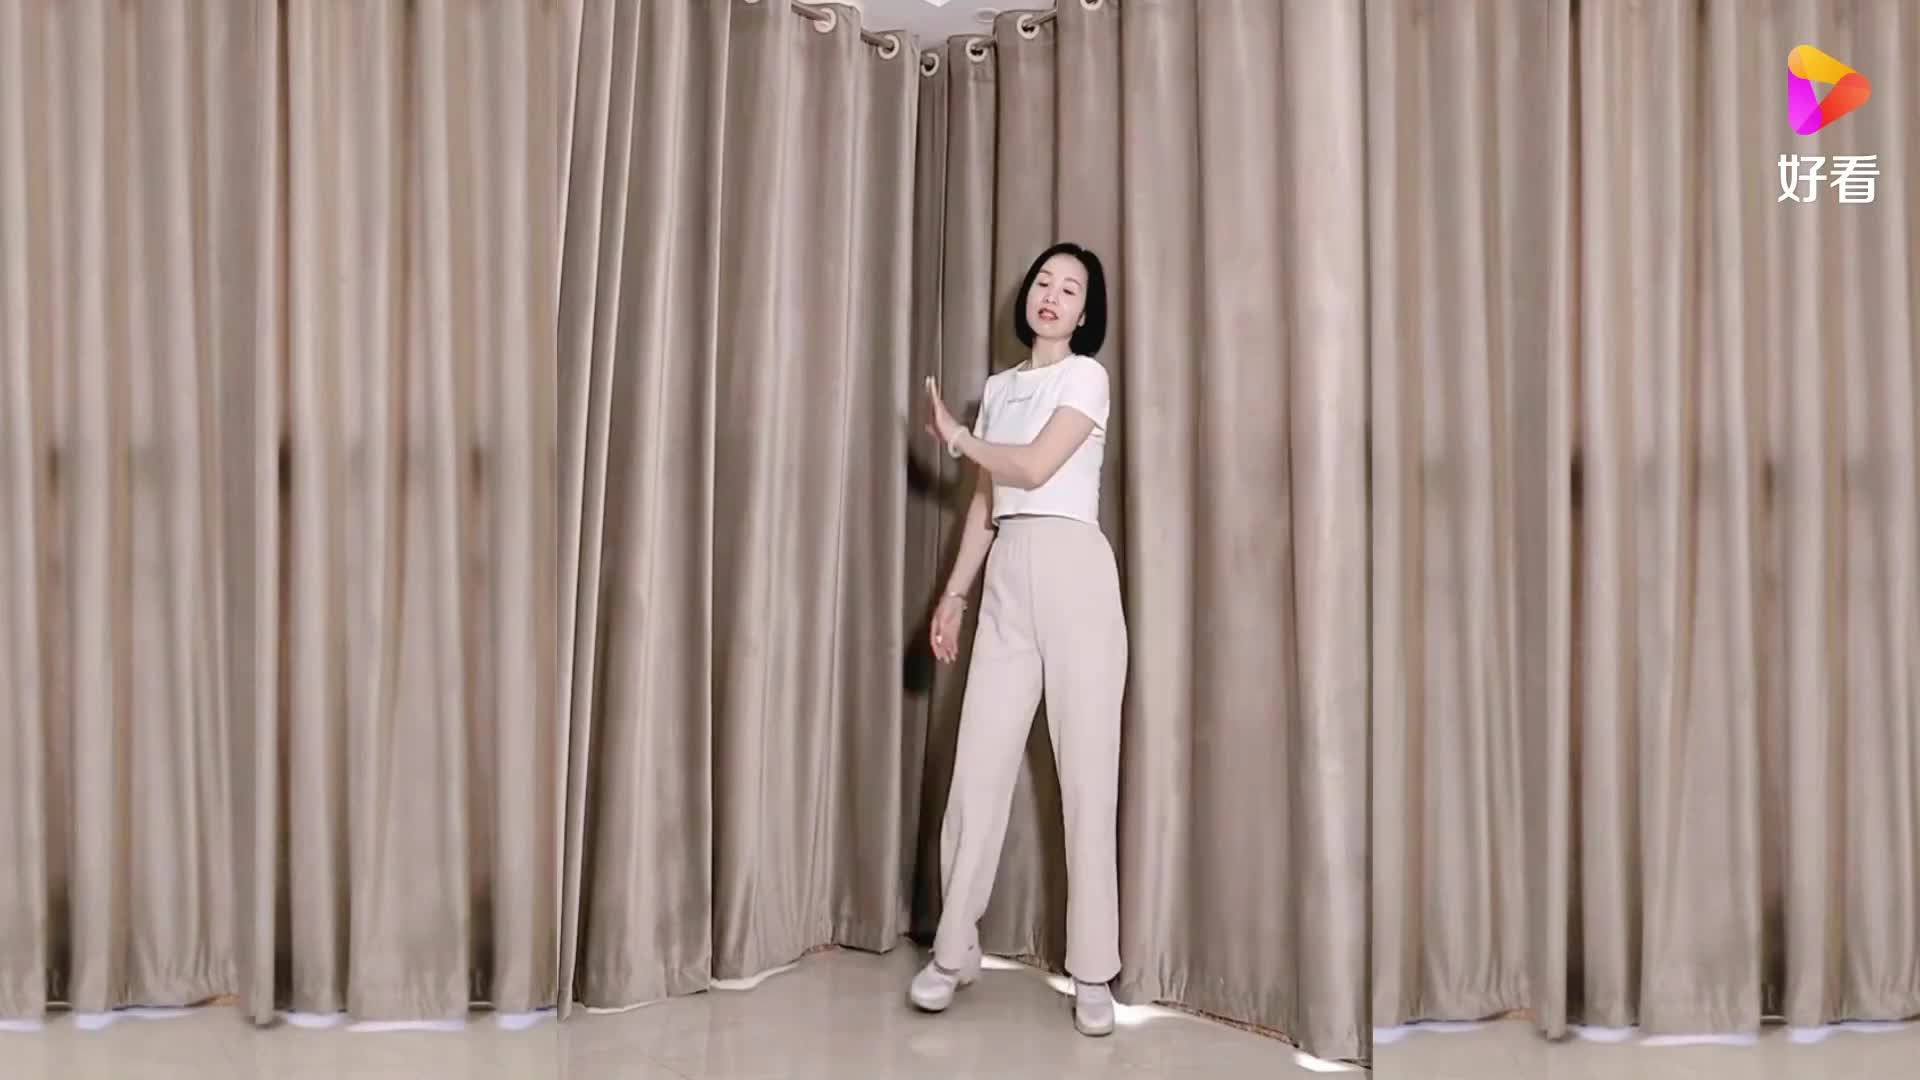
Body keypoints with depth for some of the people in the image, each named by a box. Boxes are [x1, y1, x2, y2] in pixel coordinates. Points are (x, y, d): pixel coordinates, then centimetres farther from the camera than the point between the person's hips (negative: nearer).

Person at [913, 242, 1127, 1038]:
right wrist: (953, 595, 14)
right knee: (980, 761, 0)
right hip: (1006, 577, 5)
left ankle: (1092, 972, 2)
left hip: (1072, 570, -5)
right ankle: (953, 951, 10)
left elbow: (1035, 468, -11)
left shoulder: (1086, 375, 2)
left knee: (1087, 769, -4)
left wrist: (952, 436, 4)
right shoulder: (999, 389, 20)